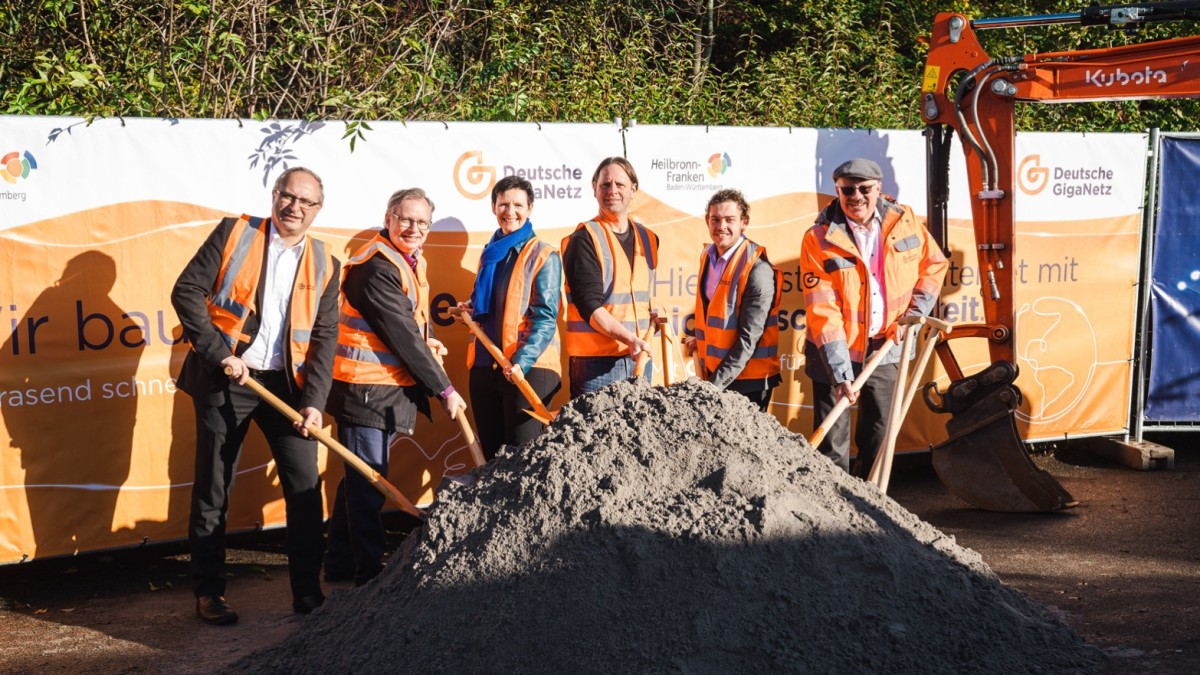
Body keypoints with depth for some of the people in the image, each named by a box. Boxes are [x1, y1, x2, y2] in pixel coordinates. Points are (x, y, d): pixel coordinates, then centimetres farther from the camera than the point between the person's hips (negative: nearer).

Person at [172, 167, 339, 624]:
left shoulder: (324, 265, 6)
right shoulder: (235, 233, -1)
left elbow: (325, 337, 2)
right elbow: (187, 292, -7)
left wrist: (313, 400, -9)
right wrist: (220, 352, -14)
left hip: (286, 384, 2)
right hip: (224, 380, -2)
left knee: (305, 488, 0)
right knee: (212, 491, 6)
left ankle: (308, 592, 12)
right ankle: (208, 594, 17)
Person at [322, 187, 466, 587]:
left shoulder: (408, 262, 13)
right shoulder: (377, 268, -19)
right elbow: (402, 336, -21)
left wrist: (425, 341, 9)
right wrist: (444, 389, -16)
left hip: (388, 387, 10)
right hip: (366, 388, -10)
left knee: (360, 477, 17)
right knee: (368, 480, -5)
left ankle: (341, 564, 28)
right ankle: (369, 572, 2)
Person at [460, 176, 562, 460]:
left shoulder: (544, 255, -2)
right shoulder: (490, 254, 17)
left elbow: (545, 317, -10)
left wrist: (522, 361, -23)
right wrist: (470, 309, 8)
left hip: (529, 367, -6)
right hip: (484, 365, 7)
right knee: (492, 452, 9)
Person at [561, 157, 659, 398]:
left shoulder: (648, 239, 14)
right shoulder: (584, 240, -6)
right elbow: (590, 307, -15)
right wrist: (629, 338, -25)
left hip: (638, 357, 6)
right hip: (596, 360, -6)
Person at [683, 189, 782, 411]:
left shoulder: (758, 270, -17)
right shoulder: (708, 256, 6)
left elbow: (748, 339, -19)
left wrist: (716, 384, -20)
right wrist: (701, 339, 6)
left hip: (747, 381, -6)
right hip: (713, 373, 7)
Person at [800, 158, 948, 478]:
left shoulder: (903, 220, -3)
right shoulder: (819, 239, -13)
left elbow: (934, 264, 13)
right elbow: (822, 312, -18)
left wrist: (914, 314, 0)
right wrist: (840, 373, -24)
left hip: (885, 349, 3)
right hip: (834, 354, -3)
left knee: (878, 439, 14)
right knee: (832, 444, 0)